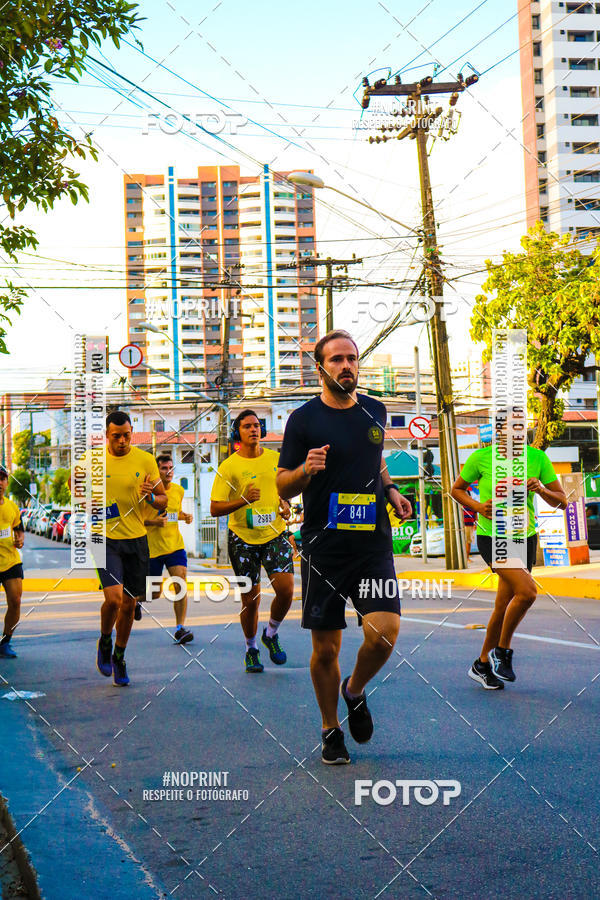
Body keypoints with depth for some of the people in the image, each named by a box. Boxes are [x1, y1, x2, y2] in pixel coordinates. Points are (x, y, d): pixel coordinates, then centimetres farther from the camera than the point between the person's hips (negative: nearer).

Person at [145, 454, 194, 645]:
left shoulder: (179, 490, 6)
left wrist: (185, 516, 2)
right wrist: (154, 522, -23)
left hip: (175, 545, 3)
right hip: (152, 548, -3)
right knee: (154, 594, 5)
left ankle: (179, 629, -9)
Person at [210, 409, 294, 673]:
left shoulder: (276, 459, 5)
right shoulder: (228, 467, -6)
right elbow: (215, 508, -10)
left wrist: (285, 504, 2)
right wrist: (243, 500, -24)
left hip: (275, 535, 2)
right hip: (243, 538, -2)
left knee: (286, 589, -13)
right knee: (250, 600, 2)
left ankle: (271, 634, 16)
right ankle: (251, 649, 26)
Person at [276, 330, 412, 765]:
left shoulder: (375, 410, 10)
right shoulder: (304, 419, -3)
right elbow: (282, 487, 0)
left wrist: (391, 490, 8)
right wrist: (306, 470, -20)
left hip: (373, 543, 3)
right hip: (324, 548, -2)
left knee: (385, 631, -14)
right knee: (326, 648, 4)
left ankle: (355, 691, 18)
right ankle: (331, 729, 26)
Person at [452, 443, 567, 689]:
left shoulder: (538, 458, -1)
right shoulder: (480, 457, -6)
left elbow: (562, 502, 2)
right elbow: (457, 489, 9)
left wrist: (542, 490, -18)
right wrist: (478, 506, -10)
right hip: (491, 537, -4)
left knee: (504, 607, 8)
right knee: (527, 591, -23)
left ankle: (482, 664, 28)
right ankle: (501, 651, -2)